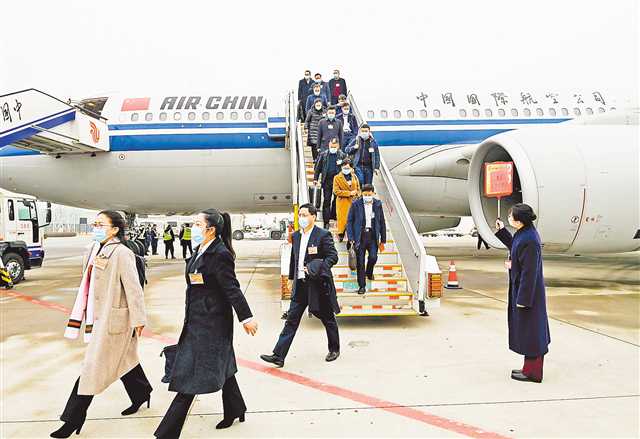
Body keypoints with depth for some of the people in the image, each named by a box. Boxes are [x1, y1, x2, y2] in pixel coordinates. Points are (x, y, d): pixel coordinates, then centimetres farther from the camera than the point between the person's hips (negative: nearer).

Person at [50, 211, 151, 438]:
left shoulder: (121, 253, -19)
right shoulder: (94, 250, 7)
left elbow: (133, 288, -19)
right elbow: (89, 283, 16)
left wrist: (138, 320, -16)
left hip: (113, 319, -8)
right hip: (98, 316, 8)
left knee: (93, 367, 1)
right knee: (123, 358, 21)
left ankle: (74, 419, 14)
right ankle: (141, 394, 39)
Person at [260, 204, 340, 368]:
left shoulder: (323, 235, -10)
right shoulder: (296, 236, 9)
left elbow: (333, 256, -12)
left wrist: (315, 268, -22)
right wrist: (292, 277, 16)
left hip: (318, 284, -5)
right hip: (300, 285, 5)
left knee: (328, 319, 12)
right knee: (291, 320, 2)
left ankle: (334, 349, 33)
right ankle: (278, 356, 4)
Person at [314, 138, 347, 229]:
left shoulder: (342, 155, 4)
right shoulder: (323, 155, 8)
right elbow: (318, 167, 11)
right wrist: (315, 179, 4)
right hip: (327, 181, 1)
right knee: (326, 201, 2)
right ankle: (326, 222, 7)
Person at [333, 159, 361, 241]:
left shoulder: (354, 177, 12)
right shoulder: (337, 178, -1)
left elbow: (358, 189, 19)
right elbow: (336, 191, -10)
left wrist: (357, 196, -1)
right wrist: (349, 193, -13)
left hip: (353, 202, 3)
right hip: (342, 203, -3)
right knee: (342, 219, -3)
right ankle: (341, 234, 14)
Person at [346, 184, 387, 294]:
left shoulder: (378, 204, 4)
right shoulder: (356, 204, -2)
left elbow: (382, 222, 9)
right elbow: (349, 221, -1)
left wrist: (383, 240, 7)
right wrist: (351, 238, -10)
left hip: (373, 236, 1)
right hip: (360, 236, -1)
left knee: (373, 257, -13)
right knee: (360, 262, 2)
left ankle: (369, 272, 23)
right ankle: (362, 286, 15)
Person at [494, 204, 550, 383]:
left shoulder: (529, 240, -27)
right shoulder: (526, 233, 2)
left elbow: (529, 272, -25)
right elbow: (516, 248, 23)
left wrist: (523, 299, -20)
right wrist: (501, 231, 21)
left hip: (527, 291, -10)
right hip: (524, 287, 10)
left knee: (529, 329, 3)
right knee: (532, 329, 18)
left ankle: (532, 372, 18)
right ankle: (532, 368, 32)